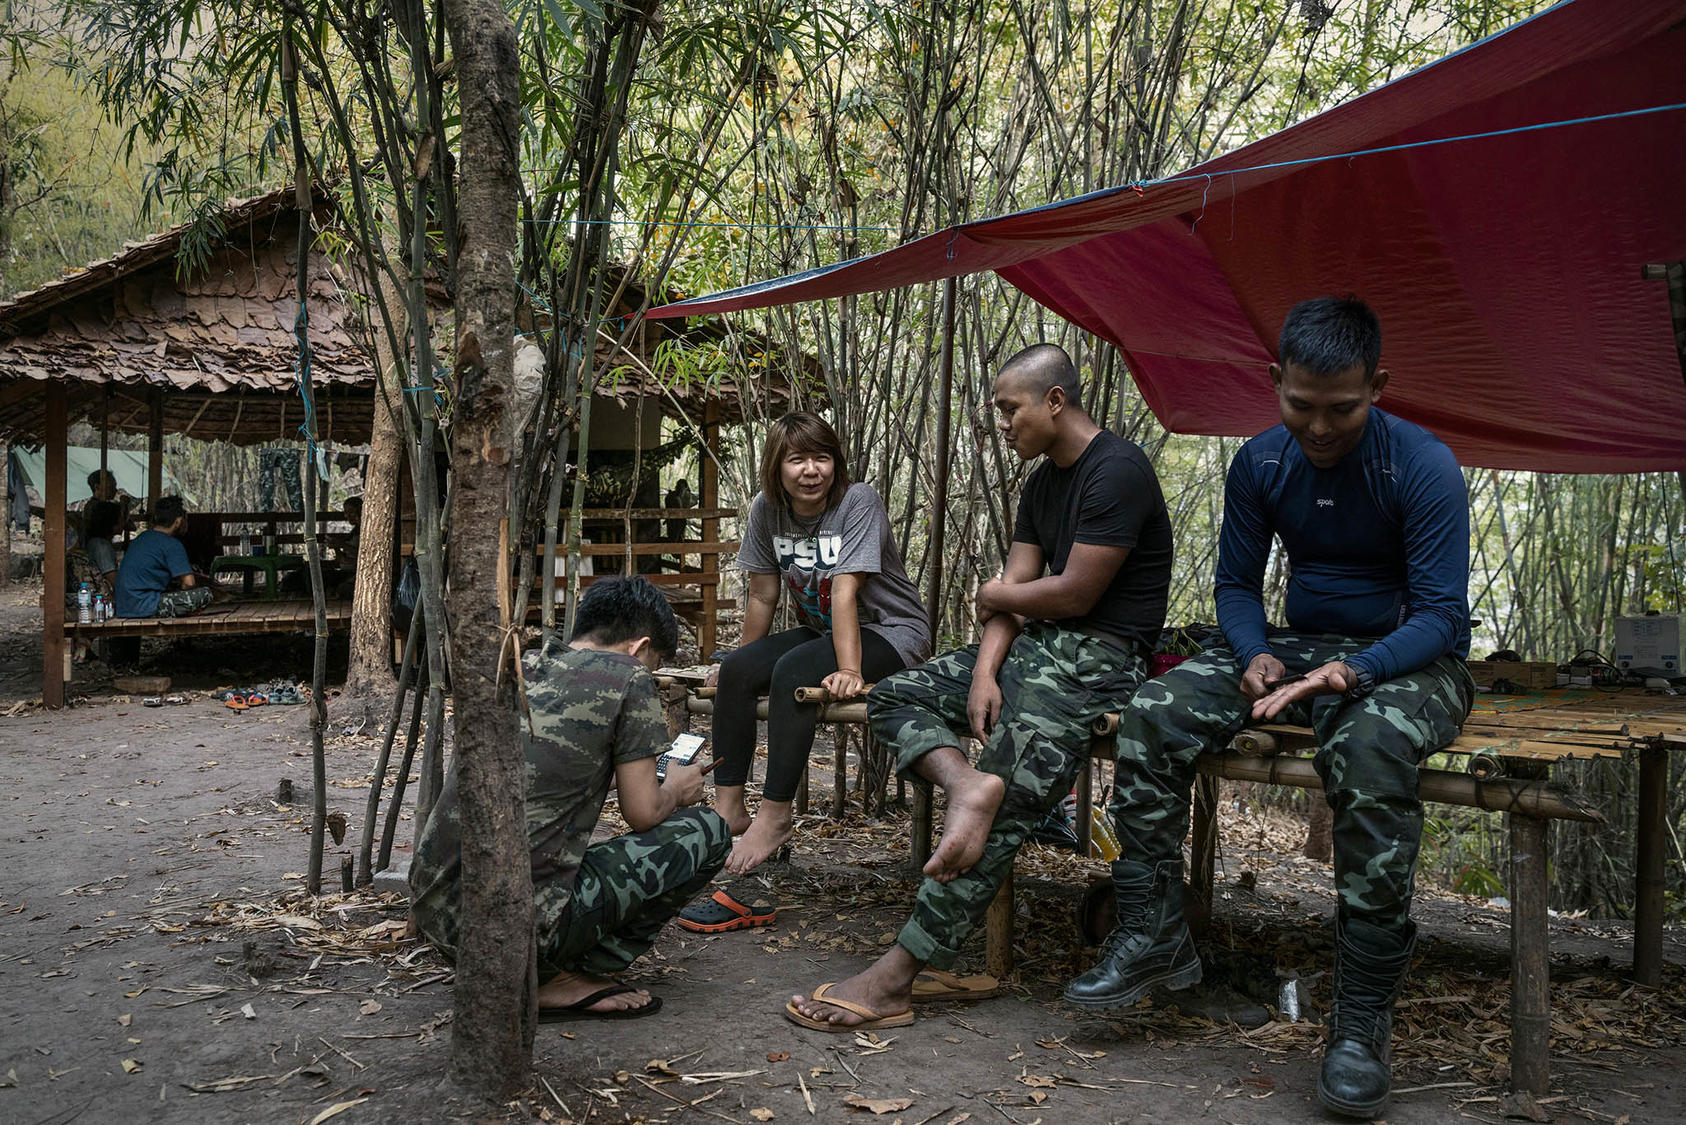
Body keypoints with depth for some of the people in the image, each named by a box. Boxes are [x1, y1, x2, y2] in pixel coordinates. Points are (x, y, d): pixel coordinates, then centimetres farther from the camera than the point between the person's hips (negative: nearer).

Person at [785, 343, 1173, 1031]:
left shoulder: (1118, 470, -13)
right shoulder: (1043, 482, 18)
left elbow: (1074, 594, -17)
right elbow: (1012, 591, 11)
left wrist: (996, 595, 1)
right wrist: (984, 670, -6)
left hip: (1099, 654, -10)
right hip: (1035, 644, 10)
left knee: (1005, 808, -23)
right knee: (893, 698, 1)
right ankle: (967, 782, -29)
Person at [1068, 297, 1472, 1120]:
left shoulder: (1422, 467, -15)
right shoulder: (1260, 464, 0)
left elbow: (1439, 615, -17)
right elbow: (1236, 583, 7)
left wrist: (1354, 672, -35)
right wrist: (1258, 658, -15)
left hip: (1404, 657, -5)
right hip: (1301, 648, 5)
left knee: (1370, 745, -40)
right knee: (1154, 712, -20)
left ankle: (1361, 1020, -32)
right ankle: (1151, 940, -10)